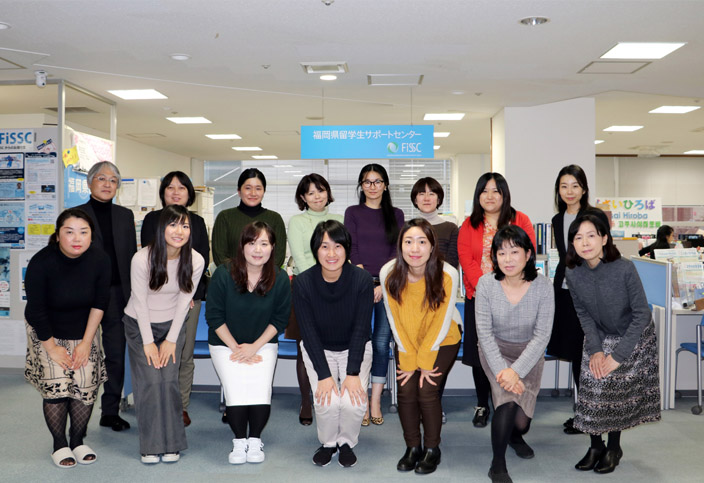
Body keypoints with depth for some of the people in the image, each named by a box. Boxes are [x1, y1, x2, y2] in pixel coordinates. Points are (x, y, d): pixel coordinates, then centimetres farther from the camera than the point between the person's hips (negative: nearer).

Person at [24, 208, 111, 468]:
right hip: (47, 332, -2)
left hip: (83, 331, 2)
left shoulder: (100, 259, -16)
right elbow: (36, 310, -16)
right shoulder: (41, 263, -23)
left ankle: (78, 441, 11)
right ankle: (59, 444, 6)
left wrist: (86, 341, -8)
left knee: (86, 384, -8)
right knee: (55, 385, -13)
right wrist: (51, 347, -12)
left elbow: (99, 303, -8)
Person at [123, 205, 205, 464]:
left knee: (169, 380, -7)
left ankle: (171, 444, 7)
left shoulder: (195, 261, -15)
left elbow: (184, 301, -7)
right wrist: (148, 342, -10)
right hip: (140, 325, -1)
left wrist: (171, 339, -5)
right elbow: (140, 302, -14)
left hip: (173, 324, 2)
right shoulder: (142, 259, -22)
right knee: (149, 381, -9)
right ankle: (150, 445, 4)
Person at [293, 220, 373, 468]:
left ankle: (346, 442, 11)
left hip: (355, 349, 0)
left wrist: (353, 373, -21)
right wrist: (324, 375, -21)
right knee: (326, 401, -21)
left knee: (354, 401, -21)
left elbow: (361, 328, -15)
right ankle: (328, 442, 11)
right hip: (318, 350, 0)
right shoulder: (303, 283, -18)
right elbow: (309, 332, -15)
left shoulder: (362, 279, -19)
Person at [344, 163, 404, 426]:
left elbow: (397, 251, 4)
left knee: (382, 342, 1)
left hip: (388, 286, 1)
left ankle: (376, 403, 9)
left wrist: (383, 285, -8)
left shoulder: (396, 215, 12)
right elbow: (352, 250, 0)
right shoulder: (353, 213, 9)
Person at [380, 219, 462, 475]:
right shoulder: (389, 273, -20)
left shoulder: (447, 275, -26)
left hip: (443, 340, -2)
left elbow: (441, 323, -17)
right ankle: (413, 448, 11)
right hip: (407, 340, 2)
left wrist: (424, 361, -14)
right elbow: (395, 320, -11)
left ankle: (432, 449, 7)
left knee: (427, 390, -16)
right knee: (406, 389, -12)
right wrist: (409, 360, -11)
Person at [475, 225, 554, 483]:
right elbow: (484, 331, -14)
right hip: (495, 350, -1)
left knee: (521, 419, -4)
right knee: (509, 400, -25)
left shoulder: (542, 286, -17)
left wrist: (516, 370, -24)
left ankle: (516, 436, 36)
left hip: (529, 354, 1)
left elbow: (542, 335, -16)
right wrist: (500, 370, -23)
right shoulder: (486, 283, -17)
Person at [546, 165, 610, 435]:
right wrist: (557, 286, 14)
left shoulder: (596, 217, -7)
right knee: (574, 353, 9)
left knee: (583, 354, -1)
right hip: (565, 291, 6)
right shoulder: (558, 220, 11)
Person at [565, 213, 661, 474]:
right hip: (598, 338, 3)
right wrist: (595, 350, -13)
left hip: (633, 336, -3)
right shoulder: (572, 274, -17)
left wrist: (618, 355, -21)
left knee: (619, 392, 3)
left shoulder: (625, 269, -29)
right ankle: (596, 446, 19)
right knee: (592, 390, -1)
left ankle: (614, 448, 24)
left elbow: (642, 314, -21)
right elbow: (583, 313, -4)